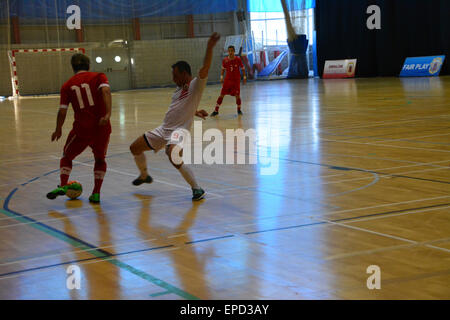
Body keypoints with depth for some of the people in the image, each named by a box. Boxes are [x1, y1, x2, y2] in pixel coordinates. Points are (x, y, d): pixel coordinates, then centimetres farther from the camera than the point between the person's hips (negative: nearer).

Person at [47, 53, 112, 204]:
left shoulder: (67, 86, 8)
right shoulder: (99, 77, 5)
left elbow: (62, 111, 3)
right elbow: (106, 91, -16)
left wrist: (58, 130, 17)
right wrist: (108, 114, -24)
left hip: (81, 129, 0)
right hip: (102, 126, 1)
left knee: (67, 156, 20)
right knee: (100, 159, 21)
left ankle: (63, 185, 0)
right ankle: (96, 193, 12)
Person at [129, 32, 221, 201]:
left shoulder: (195, 85, -12)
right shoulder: (179, 88, 14)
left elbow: (205, 68, -30)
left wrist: (210, 47, -41)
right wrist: (194, 112, 16)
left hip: (179, 130, -10)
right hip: (164, 129, 10)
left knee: (174, 157, -37)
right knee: (135, 148, 17)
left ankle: (197, 189, -21)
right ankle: (144, 176, 43)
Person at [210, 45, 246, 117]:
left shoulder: (238, 59, -10)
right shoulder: (225, 60, -5)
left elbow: (242, 68, 0)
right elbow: (223, 69, 10)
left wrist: (244, 77, -6)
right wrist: (221, 76, -2)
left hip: (236, 80, -2)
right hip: (227, 80, 2)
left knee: (237, 95, -6)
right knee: (221, 95, -1)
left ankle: (239, 110, 18)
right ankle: (216, 110, 6)